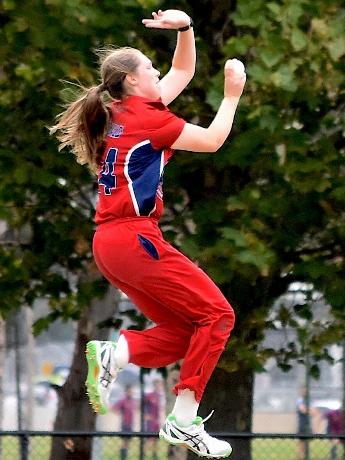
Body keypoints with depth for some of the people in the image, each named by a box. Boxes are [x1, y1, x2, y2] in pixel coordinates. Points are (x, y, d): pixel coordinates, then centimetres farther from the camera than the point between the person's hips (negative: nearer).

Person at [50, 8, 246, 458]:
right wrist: (232, 94, 6)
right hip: (133, 237, -10)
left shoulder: (124, 111, 18)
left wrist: (185, 28, 14)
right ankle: (184, 420, -11)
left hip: (110, 242, 10)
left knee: (184, 331, 9)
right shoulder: (145, 116, -7)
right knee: (216, 314, -5)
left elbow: (183, 72, 27)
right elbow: (212, 140, -3)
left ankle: (112, 354, -11)